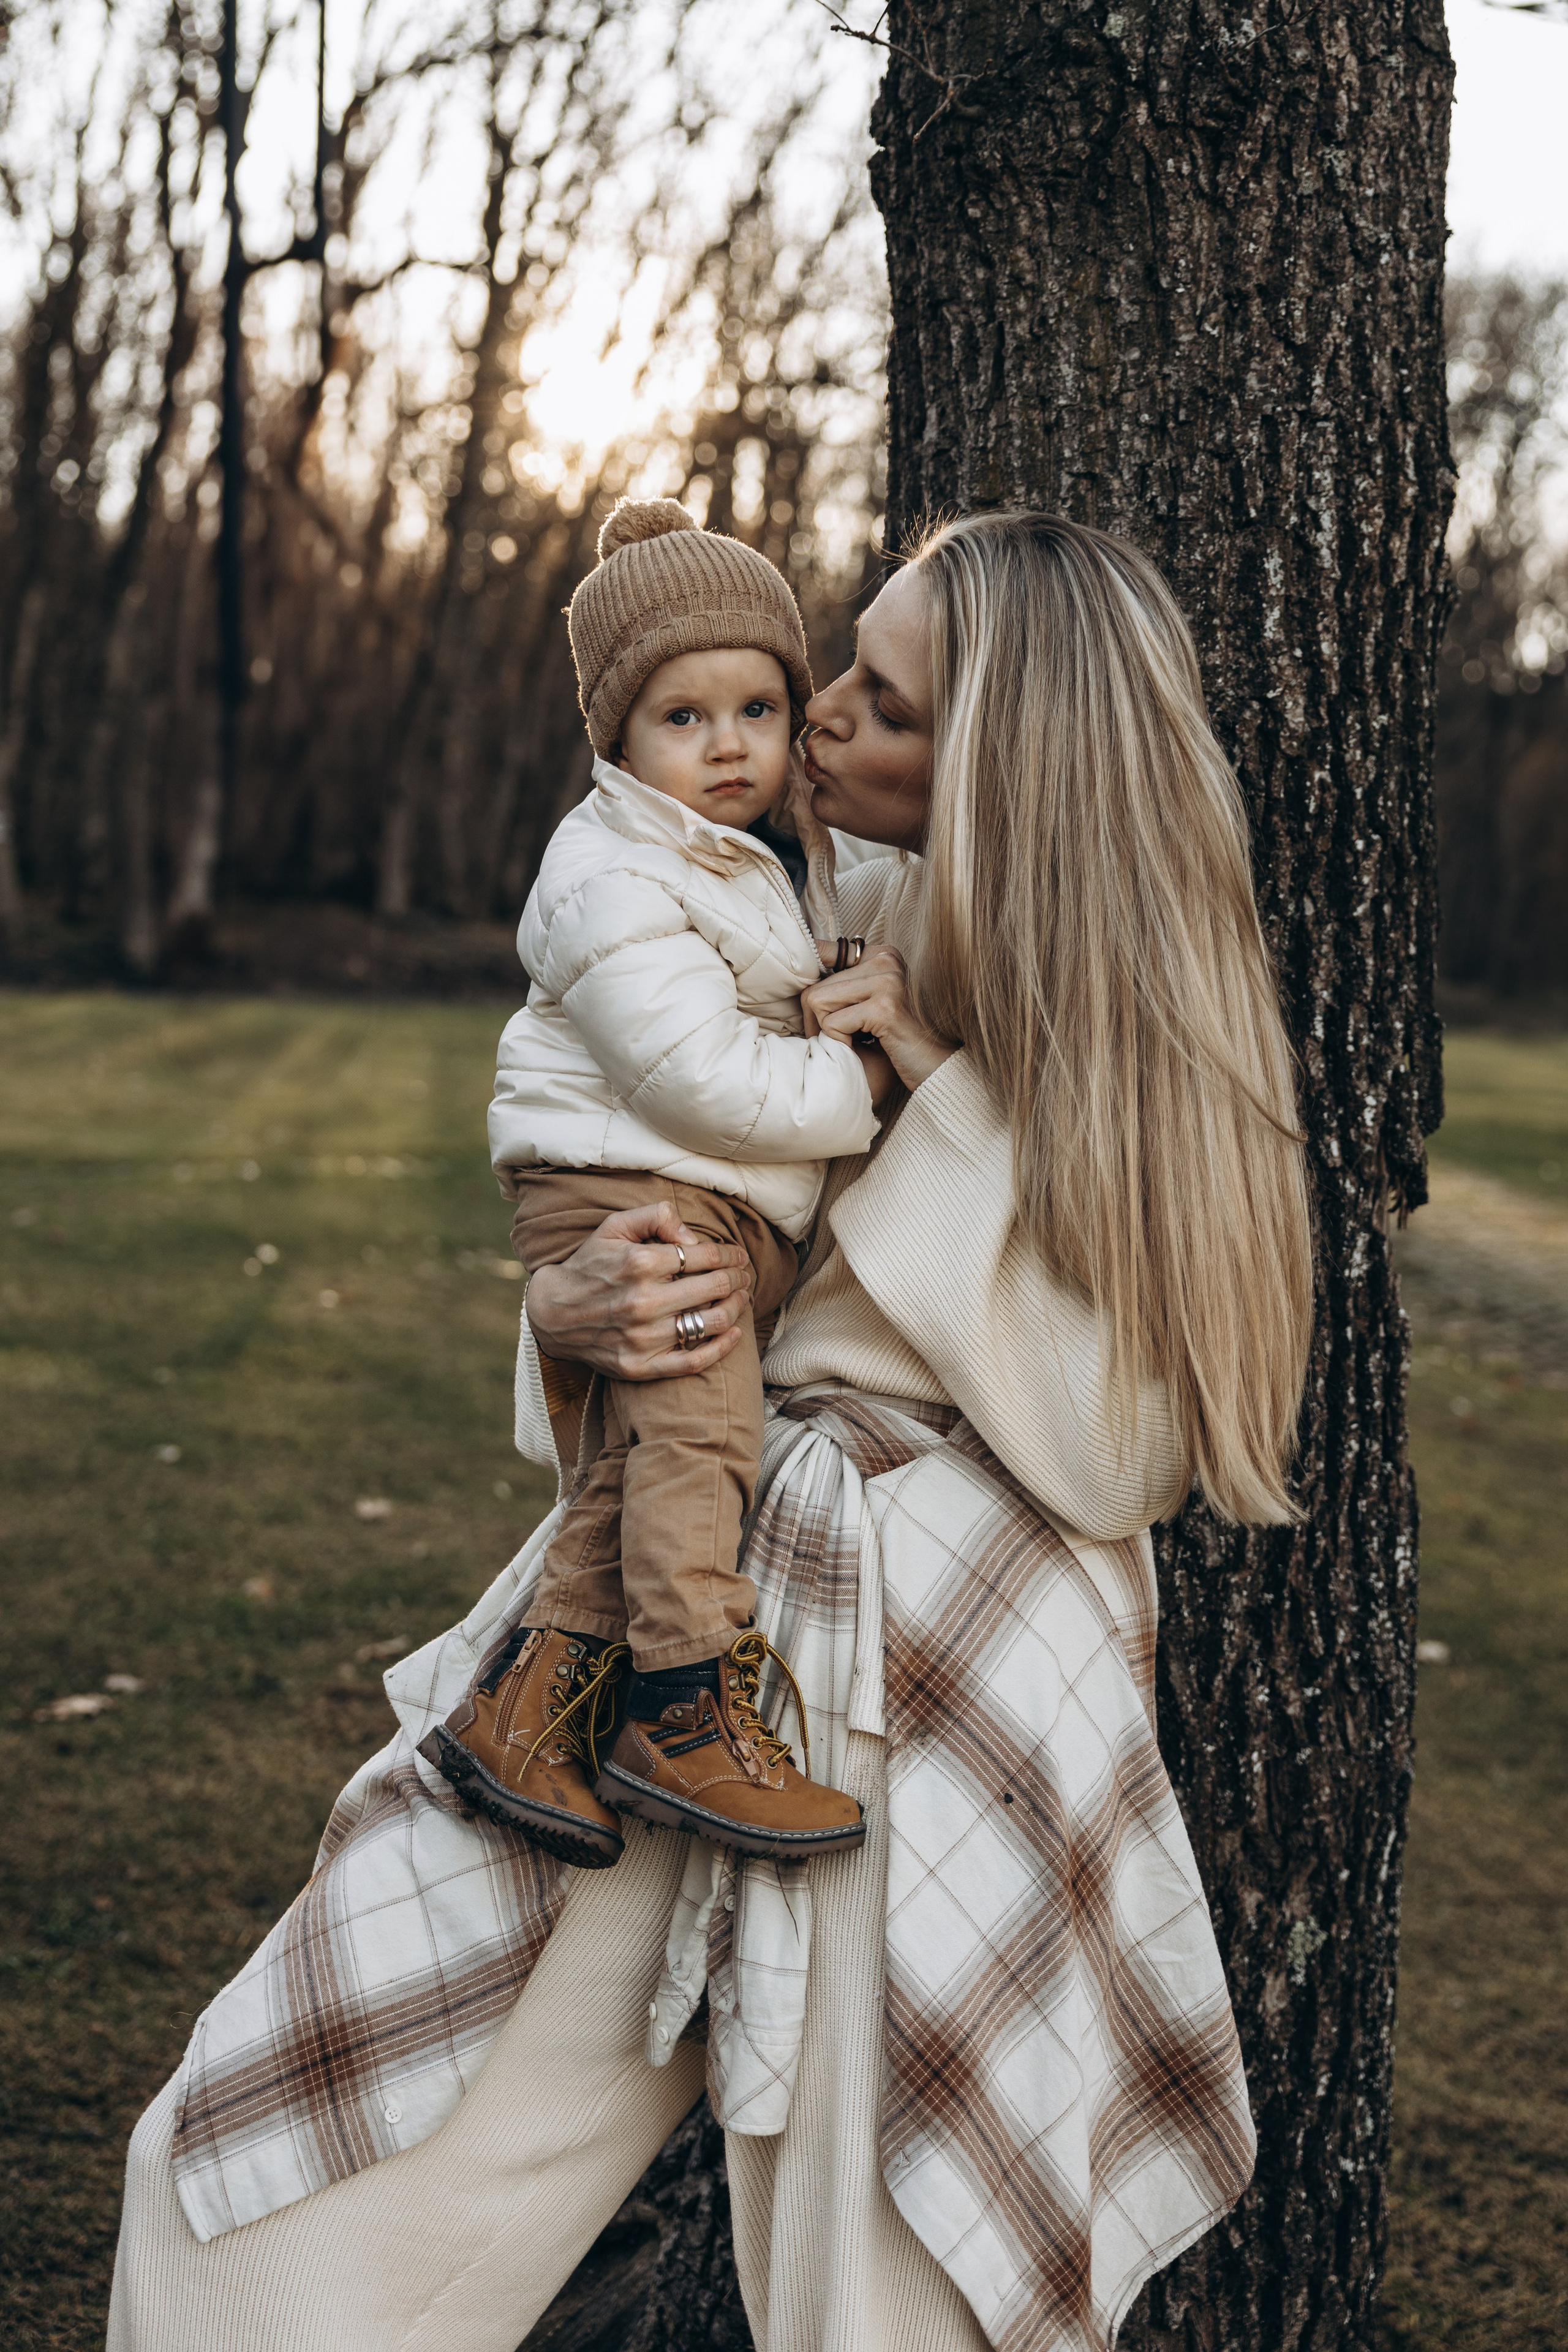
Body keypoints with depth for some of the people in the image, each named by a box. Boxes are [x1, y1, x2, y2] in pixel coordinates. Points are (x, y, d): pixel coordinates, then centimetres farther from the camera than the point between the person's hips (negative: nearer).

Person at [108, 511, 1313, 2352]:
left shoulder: (1118, 1037, -5)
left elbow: (1122, 1457, -14)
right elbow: (618, 1201, 12)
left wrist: (952, 1090, -16)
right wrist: (571, 1312, -13)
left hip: (940, 1703, -4)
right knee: (250, 2182, 0)